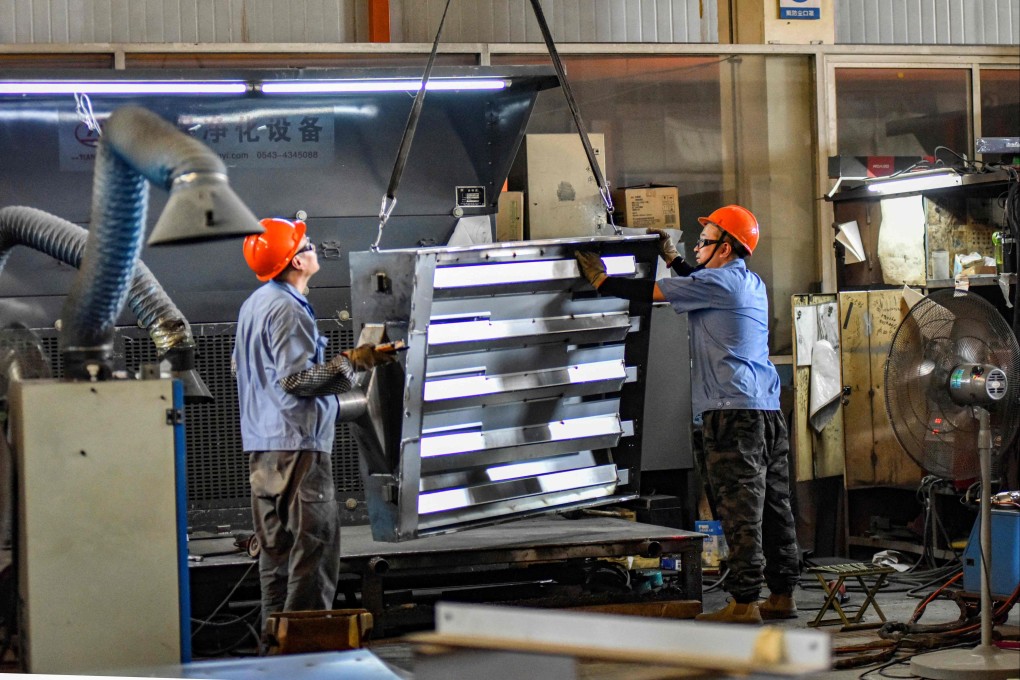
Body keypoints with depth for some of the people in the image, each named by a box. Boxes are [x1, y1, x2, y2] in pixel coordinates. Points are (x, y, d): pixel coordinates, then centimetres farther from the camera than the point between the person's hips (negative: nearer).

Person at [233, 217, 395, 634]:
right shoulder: (287, 309, -15)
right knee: (314, 541, -8)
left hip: (262, 444, 10)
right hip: (297, 443, -10)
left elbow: (239, 366, 25)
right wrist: (351, 363, -16)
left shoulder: (255, 304, 16)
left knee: (276, 544, 13)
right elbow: (296, 378, -20)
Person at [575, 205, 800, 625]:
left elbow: (649, 292, -4)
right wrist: (671, 256, 44)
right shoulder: (751, 284, 19)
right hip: (767, 408, 9)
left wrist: (600, 280, 8)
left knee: (740, 508, -10)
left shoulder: (718, 282, -7)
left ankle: (744, 602, -10)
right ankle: (782, 596, 15)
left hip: (732, 409, -9)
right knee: (774, 503, 10)